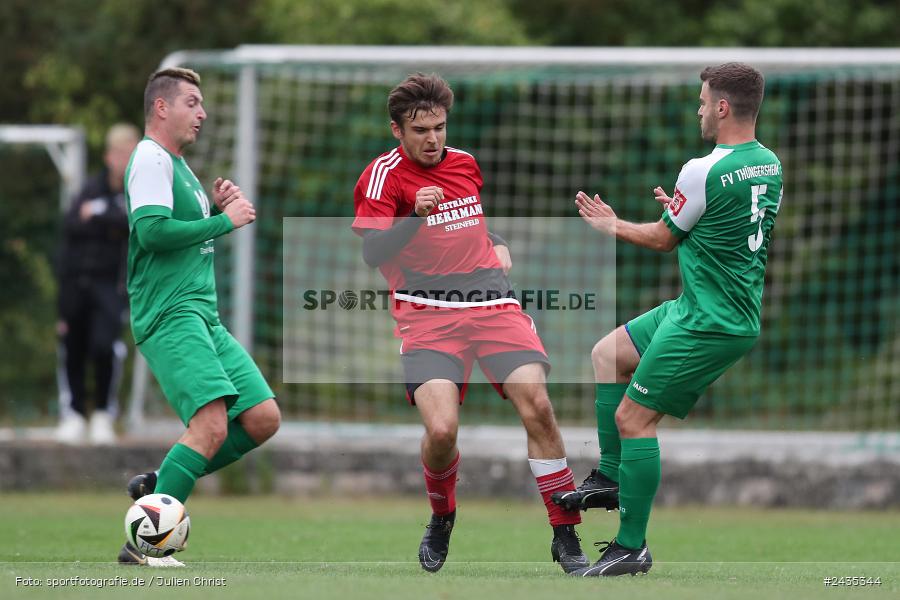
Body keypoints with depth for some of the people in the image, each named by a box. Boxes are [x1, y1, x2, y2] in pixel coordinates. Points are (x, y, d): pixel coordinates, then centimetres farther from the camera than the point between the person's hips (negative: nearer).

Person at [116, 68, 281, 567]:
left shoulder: (177, 164, 22)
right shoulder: (151, 159, -8)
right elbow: (152, 230, -21)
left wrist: (217, 208, 12)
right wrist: (224, 221, -13)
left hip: (204, 317, 10)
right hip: (169, 315, -10)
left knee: (263, 418, 2)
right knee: (212, 424, -22)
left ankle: (160, 486, 11)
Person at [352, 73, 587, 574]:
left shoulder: (465, 163, 15)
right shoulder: (384, 175, -4)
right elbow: (372, 251, -17)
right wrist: (414, 216, -30)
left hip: (492, 302, 4)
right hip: (428, 313, -4)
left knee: (537, 404, -16)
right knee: (441, 429, -22)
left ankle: (566, 537, -6)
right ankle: (441, 521, 12)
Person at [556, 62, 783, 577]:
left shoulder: (704, 173, -21)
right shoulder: (770, 165, 5)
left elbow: (662, 239, -5)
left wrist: (612, 226, 12)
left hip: (709, 324, -10)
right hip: (738, 311, 10)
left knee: (633, 418, -6)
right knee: (607, 355, 20)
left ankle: (632, 548, -2)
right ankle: (610, 480, 23)